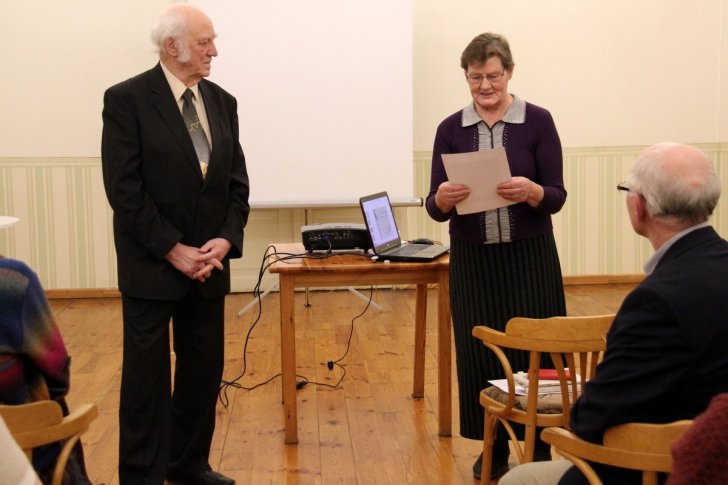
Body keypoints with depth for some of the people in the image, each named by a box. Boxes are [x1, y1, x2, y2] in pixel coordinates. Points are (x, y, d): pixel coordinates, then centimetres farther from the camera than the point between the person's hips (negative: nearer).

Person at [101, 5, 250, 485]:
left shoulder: (222, 101, 8)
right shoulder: (127, 99, -8)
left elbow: (237, 181, 9)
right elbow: (124, 188, -13)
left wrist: (226, 239, -7)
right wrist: (173, 250, -16)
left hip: (209, 262, 5)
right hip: (151, 264, -5)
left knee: (204, 370, 11)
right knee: (148, 374, 2)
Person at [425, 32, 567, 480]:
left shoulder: (538, 121, -4)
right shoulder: (451, 129, 1)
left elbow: (557, 197, -7)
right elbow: (435, 208, -2)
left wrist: (530, 191, -28)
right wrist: (443, 198, -25)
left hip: (530, 256, -2)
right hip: (473, 260, 2)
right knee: (480, 354, 6)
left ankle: (539, 444, 16)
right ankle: (494, 445, 22)